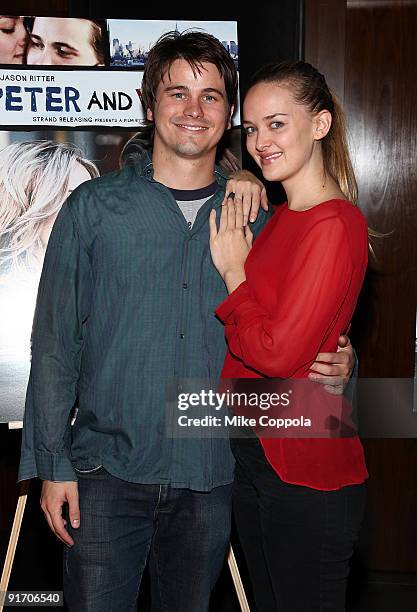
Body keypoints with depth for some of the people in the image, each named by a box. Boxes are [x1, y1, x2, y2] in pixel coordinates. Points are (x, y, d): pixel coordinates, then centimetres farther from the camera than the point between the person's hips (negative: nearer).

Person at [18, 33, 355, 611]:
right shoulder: (95, 207, -1)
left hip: (211, 477, 2)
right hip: (107, 475, -2)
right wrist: (53, 463, -5)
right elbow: (55, 342, -1)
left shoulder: (256, 220, 6)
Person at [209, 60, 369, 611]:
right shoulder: (278, 217, 9)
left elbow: (277, 353, -23)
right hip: (255, 452, 9)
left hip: (306, 469, -9)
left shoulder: (335, 224, -20)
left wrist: (233, 272, -10)